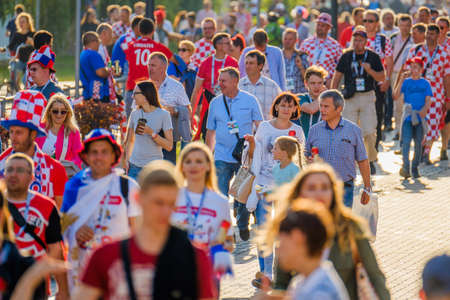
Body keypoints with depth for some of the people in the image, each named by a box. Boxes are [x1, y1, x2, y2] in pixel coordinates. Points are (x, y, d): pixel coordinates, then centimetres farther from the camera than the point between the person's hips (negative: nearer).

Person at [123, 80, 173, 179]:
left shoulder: (163, 115, -5)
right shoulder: (135, 114, 8)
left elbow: (169, 146, -9)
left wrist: (151, 133, -19)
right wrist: (125, 159, 7)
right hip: (135, 165, 4)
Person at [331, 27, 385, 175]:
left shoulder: (373, 57, 4)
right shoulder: (346, 57, 6)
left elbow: (382, 78, 3)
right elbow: (337, 77, 11)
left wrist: (369, 70, -15)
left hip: (367, 97, -1)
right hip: (350, 97, 1)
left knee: (369, 132, -8)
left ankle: (370, 160, 10)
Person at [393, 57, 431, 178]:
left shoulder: (425, 83, 8)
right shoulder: (406, 82, 6)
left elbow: (428, 101, 3)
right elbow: (396, 96, -4)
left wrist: (424, 110, -16)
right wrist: (401, 81, -11)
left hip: (420, 117, 1)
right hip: (408, 116, -1)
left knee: (418, 143, 3)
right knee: (406, 141, -14)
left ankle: (415, 168, 12)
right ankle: (405, 166, -22)